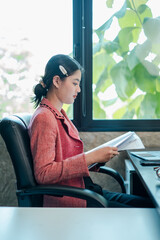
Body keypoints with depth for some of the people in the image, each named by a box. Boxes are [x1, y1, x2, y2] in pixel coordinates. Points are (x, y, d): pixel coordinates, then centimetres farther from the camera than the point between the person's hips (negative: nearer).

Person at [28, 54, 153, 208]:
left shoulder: (59, 114, 15)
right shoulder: (44, 118, -15)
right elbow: (43, 173, -23)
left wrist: (94, 160, 4)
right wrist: (91, 157, -22)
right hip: (64, 201, -10)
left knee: (145, 203, 3)